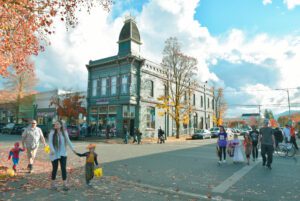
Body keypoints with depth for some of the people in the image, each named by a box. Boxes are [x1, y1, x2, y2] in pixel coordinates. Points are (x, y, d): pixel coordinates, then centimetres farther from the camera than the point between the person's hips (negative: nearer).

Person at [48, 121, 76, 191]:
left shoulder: (64, 132, 1)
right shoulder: (52, 132, -8)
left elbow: (68, 141, 7)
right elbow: (50, 142, -14)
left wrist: (72, 149, -2)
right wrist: (52, 150, -30)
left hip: (63, 153, 2)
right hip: (54, 154, -2)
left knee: (64, 168, -2)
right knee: (55, 169, 6)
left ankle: (65, 185, 5)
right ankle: (52, 184, 27)